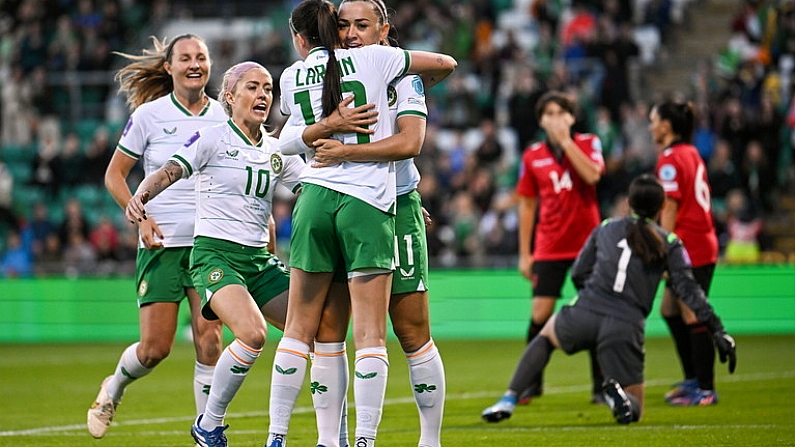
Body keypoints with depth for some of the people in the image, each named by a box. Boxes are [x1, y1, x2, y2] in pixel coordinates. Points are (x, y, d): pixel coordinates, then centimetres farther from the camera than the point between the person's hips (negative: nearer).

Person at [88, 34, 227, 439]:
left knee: (208, 339, -11)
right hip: (161, 242, -2)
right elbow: (114, 175, 4)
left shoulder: (223, 116, 5)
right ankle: (113, 389, 29)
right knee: (155, 348, -3)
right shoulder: (150, 115, -2)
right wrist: (139, 217, -9)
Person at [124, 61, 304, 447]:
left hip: (259, 260, 6)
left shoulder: (277, 152, 12)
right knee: (252, 333, -28)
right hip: (215, 255, -6)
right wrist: (141, 195, -36)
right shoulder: (212, 139, -4)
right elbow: (168, 172, -13)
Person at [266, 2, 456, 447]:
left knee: (299, 328, 9)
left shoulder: (292, 77, 11)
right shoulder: (371, 59, 4)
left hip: (315, 198, 2)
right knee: (371, 334, -3)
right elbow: (446, 63, 13)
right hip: (368, 203, -2)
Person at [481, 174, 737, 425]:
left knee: (546, 336, 37)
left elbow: (578, 274, 20)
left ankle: (508, 400, 17)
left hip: (583, 317, 2)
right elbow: (689, 290, -1)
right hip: (626, 328, -2)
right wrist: (718, 332, -4)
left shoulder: (606, 228, 17)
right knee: (634, 412, 15)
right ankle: (617, 392, -24)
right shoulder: (669, 244, 10)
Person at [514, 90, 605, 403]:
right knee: (540, 314, -6)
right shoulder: (532, 157, 5)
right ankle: (531, 382, 8)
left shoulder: (588, 143, 0)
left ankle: (600, 385, 9)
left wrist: (566, 140, -17)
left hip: (587, 245, -1)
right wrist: (524, 254, 7)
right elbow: (527, 204, 10)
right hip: (549, 248, 1)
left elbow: (592, 175, -20)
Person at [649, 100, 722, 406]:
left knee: (693, 317, -6)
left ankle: (705, 389, -3)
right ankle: (693, 378, 22)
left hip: (690, 247, -10)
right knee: (670, 311, 17)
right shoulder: (692, 154, 15)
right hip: (704, 245, 10)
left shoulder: (670, 160, -12)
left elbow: (670, 209, -15)